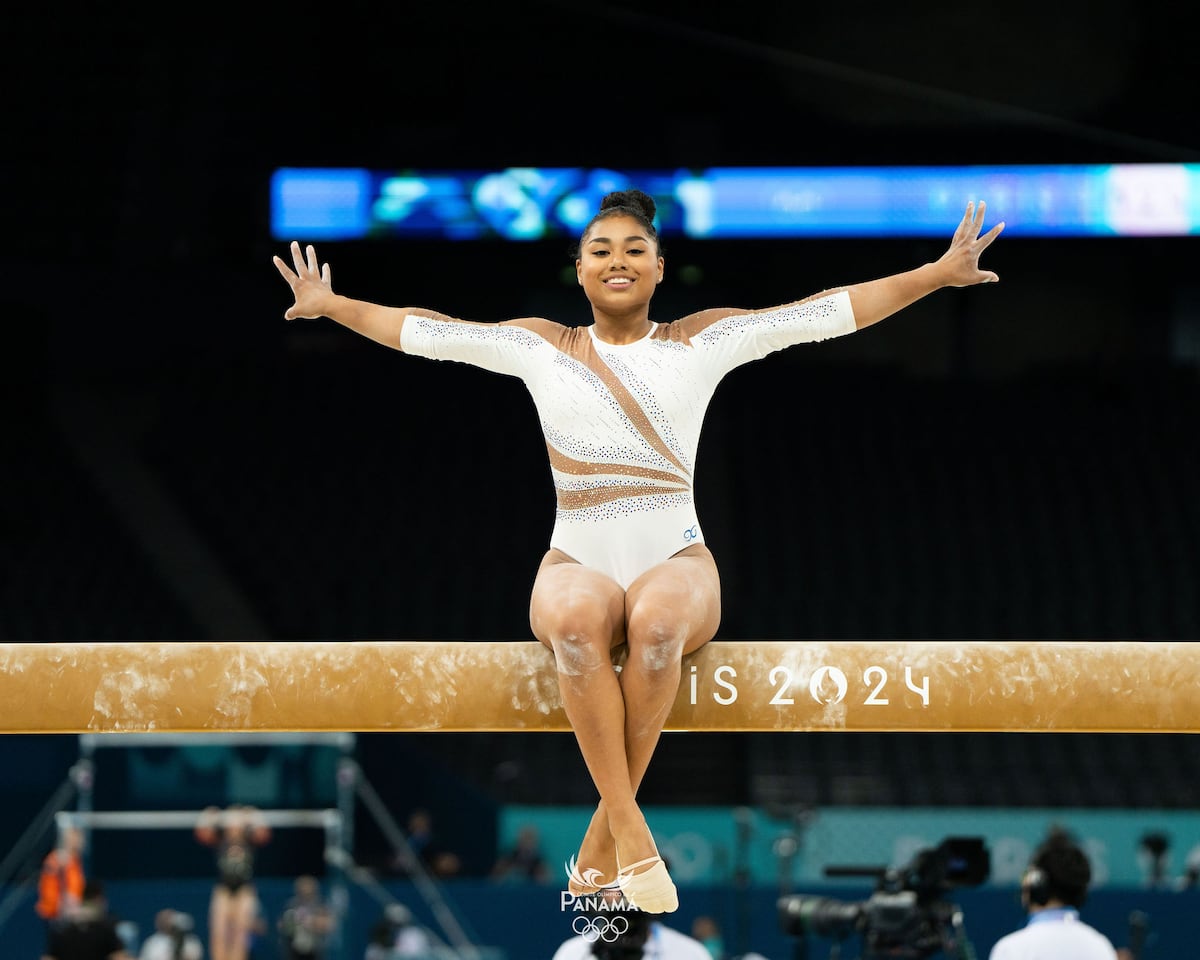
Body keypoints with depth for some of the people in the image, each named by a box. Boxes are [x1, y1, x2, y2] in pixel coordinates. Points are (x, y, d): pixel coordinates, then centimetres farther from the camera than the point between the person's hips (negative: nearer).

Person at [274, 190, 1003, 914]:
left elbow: (831, 311, 5)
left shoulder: (703, 341, 9)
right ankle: (632, 833, -39)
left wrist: (938, 274, 1)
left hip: (676, 563, 0)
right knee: (577, 620, -38)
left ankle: (604, 833, -29)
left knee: (657, 622, -38)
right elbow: (429, 332, 17)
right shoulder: (541, 347, 12)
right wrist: (334, 306, 17)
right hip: (579, 565, 0)